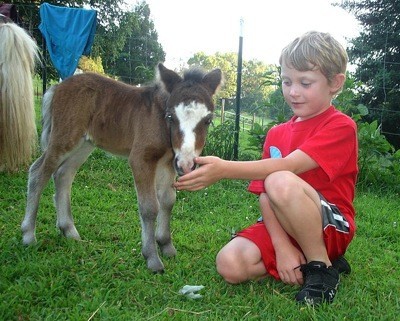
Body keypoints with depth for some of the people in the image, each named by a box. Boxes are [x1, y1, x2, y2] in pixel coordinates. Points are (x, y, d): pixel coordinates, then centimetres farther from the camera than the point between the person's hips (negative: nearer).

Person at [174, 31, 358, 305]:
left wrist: (224, 169, -36)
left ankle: (322, 265, -14)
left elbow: (288, 166, -26)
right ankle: (304, 262, 0)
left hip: (332, 228, -5)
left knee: (280, 182, -34)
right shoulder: (276, 134, 10)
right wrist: (282, 246, -16)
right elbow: (264, 194, -1)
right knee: (230, 265, -20)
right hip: (281, 227, 6)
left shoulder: (341, 127, -10)